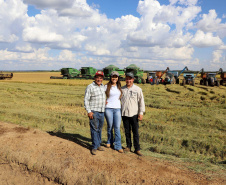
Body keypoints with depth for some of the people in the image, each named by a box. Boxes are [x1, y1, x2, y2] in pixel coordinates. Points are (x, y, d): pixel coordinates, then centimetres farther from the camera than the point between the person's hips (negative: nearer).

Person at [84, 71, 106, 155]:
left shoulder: (103, 87, 13)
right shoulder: (90, 87, -6)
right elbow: (86, 100, -8)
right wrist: (89, 111, -14)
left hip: (102, 112, 6)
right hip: (94, 111, -6)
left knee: (99, 129, 12)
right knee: (94, 129, -4)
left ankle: (98, 144, 23)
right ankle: (94, 147, 3)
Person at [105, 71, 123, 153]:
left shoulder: (119, 87, 11)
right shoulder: (107, 86, 2)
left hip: (117, 109, 2)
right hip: (108, 108, -2)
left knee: (117, 127, -2)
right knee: (110, 126, 8)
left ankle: (118, 146, 4)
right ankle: (109, 141, 30)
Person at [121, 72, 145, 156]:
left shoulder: (137, 89, 0)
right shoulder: (122, 89, 8)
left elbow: (141, 101, 2)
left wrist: (141, 113, -4)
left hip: (134, 114, -3)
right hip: (124, 114, 3)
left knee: (135, 132, 0)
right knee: (127, 131, 10)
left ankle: (137, 148, 9)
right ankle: (128, 146, 23)